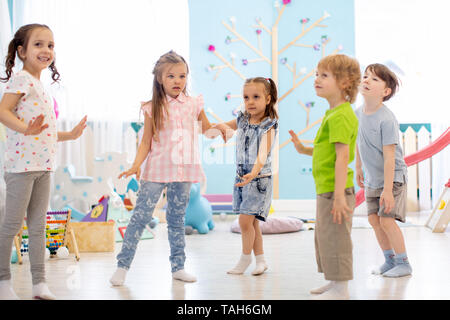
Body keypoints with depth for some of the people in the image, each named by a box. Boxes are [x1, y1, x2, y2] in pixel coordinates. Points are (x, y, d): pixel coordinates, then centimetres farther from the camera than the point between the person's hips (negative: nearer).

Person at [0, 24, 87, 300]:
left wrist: (70, 135, 27)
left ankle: (40, 283, 14)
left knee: (38, 225, 10)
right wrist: (26, 128, -35)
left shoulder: (42, 88, 19)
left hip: (43, 166, 9)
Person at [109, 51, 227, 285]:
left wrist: (221, 129, -1)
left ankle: (178, 267, 21)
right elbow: (146, 142, 0)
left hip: (184, 172, 2)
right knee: (140, 216, -6)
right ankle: (123, 265, 1)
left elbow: (206, 129, 19)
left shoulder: (194, 104, 5)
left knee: (177, 219, 12)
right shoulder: (153, 108, -1)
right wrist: (136, 165, -12)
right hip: (157, 170, -2)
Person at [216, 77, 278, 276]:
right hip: (241, 176, 6)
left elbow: (263, 153, -26)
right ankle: (260, 259, 22)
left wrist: (254, 172, -42)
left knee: (245, 220, -9)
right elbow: (226, 126, 24)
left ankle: (245, 257, 10)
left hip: (259, 179, -6)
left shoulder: (268, 125, -14)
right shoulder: (242, 120, 4)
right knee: (252, 222, 11)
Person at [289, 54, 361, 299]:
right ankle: (334, 283, 31)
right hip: (325, 190, 11)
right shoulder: (333, 113, 15)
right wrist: (304, 150, 12)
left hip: (334, 191, -11)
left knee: (335, 239, -3)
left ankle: (340, 290, 7)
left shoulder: (341, 116, -18)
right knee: (323, 238, 20)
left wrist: (339, 195, -27)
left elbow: (343, 155, -24)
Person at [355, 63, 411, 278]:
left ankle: (403, 263, 5)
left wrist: (387, 189, -26)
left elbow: (389, 157, -25)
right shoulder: (358, 113, -3)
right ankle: (390, 260, 23)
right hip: (372, 179, 7)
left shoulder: (386, 119, -24)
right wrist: (359, 168, 20)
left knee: (387, 220, -11)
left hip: (393, 177, -7)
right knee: (374, 219, 8)